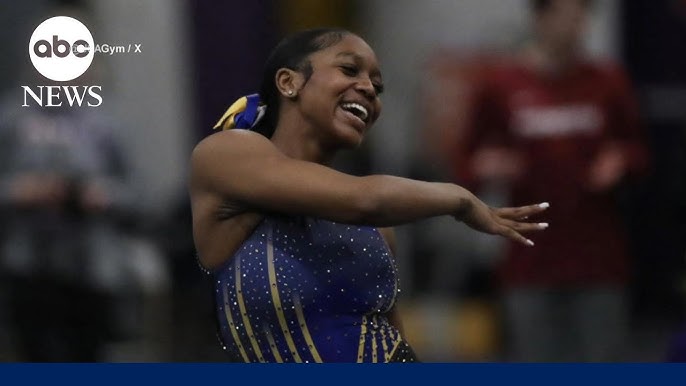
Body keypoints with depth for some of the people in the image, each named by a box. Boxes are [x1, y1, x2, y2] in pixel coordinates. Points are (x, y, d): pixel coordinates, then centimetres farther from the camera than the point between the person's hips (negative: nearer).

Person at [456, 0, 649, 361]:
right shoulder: (501, 85, 0)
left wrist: (621, 162, -8)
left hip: (599, 262, 1)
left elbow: (637, 152, 13)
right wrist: (485, 170, -15)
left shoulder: (608, 81, 4)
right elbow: (470, 165, 7)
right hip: (531, 264, -1)